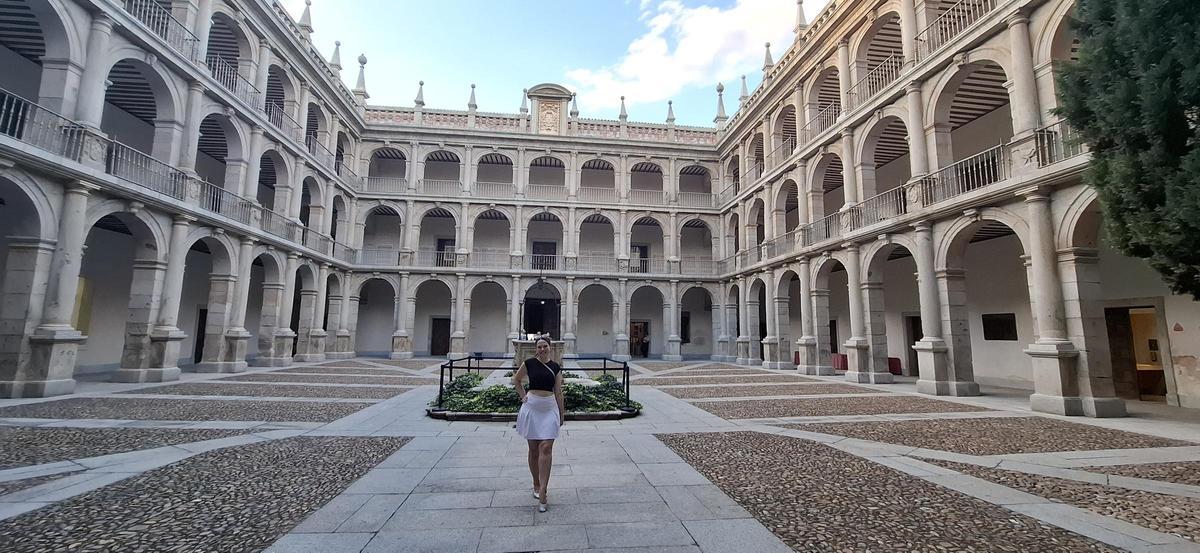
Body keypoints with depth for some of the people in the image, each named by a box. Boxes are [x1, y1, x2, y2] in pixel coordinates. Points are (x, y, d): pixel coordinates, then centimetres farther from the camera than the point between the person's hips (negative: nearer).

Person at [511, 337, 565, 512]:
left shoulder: (555, 367, 4)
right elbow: (516, 380, 13)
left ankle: (542, 494, -7)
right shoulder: (529, 363, -1)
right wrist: (523, 396, 3)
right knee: (533, 449, 9)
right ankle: (536, 486, 27)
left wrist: (562, 413, 9)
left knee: (546, 448, -9)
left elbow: (558, 392, 8)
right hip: (532, 407, 0)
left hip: (550, 408, 0)